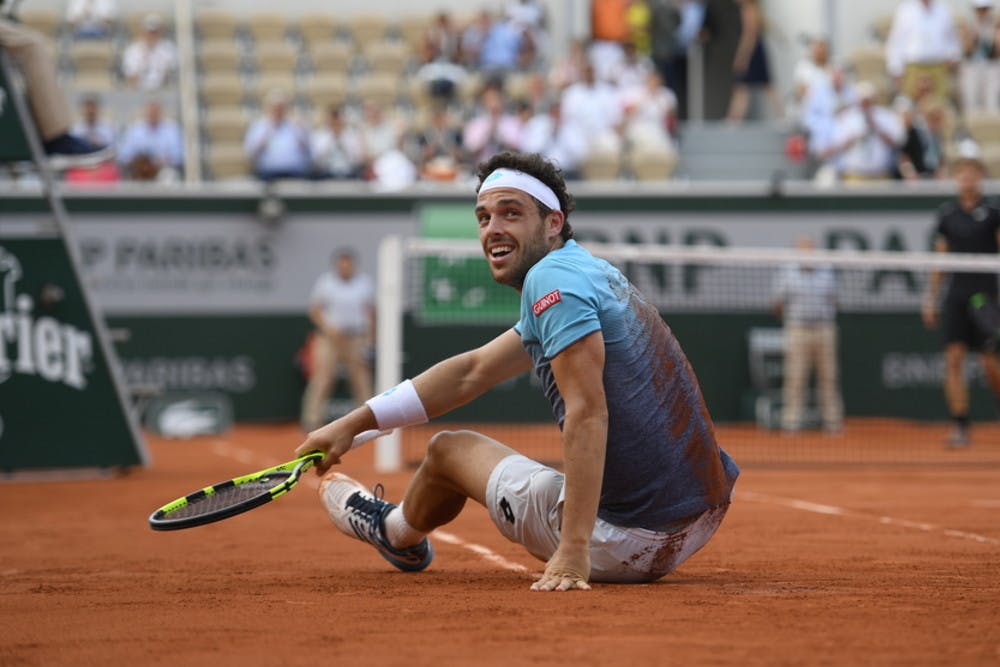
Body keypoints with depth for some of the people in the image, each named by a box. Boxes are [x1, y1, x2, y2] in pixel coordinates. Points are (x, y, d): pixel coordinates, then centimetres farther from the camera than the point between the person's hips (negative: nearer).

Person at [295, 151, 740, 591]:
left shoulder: (552, 278, -13)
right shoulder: (591, 273, 17)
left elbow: (587, 413, -24)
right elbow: (473, 372, 24)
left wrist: (574, 552, -29)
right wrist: (354, 423, 26)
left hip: (630, 537, -8)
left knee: (447, 449, 18)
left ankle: (395, 533, 49)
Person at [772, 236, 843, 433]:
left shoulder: (827, 272, 12)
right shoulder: (787, 273, 5)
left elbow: (833, 301, 16)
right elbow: (779, 306, 7)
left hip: (825, 329, 3)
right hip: (798, 328, -3)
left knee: (829, 378, 2)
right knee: (795, 379, -6)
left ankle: (832, 421, 7)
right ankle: (792, 421, -3)